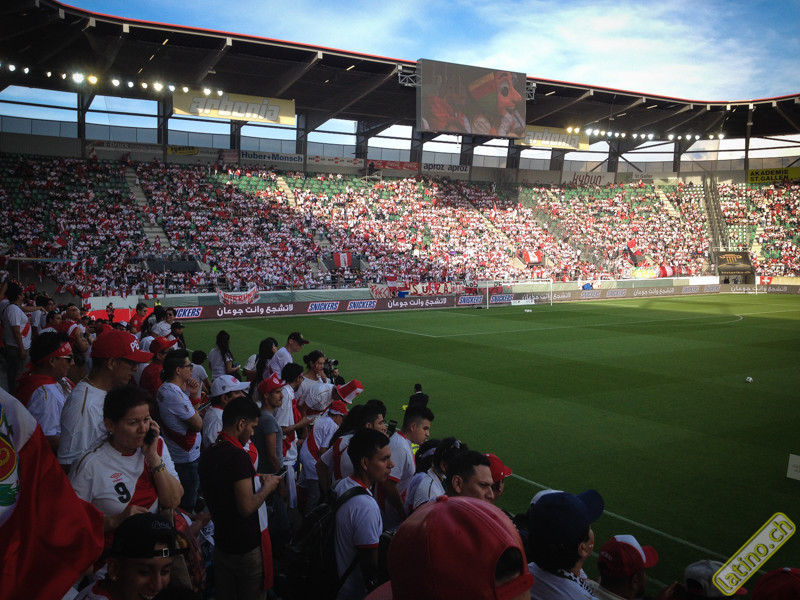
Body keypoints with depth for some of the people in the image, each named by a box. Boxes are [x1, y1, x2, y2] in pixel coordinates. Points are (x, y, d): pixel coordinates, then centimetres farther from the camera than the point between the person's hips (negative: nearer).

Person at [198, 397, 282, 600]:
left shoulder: (208, 454, 2)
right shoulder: (238, 456, -23)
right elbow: (246, 507, -25)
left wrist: (255, 480, 11)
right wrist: (267, 487, -9)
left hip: (222, 542, 8)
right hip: (247, 546, -8)